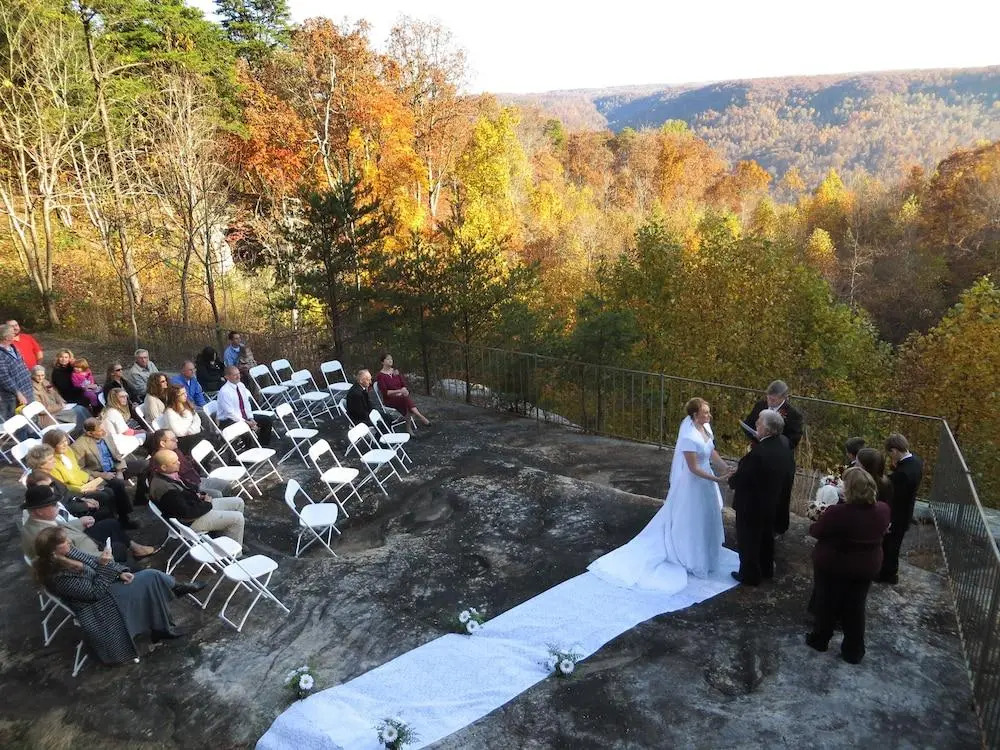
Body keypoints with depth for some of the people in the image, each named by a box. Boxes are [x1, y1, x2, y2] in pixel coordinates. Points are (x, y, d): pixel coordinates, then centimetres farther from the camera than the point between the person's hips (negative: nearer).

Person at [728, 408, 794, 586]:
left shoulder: (758, 453, -37)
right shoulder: (784, 442, -11)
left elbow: (738, 480, -27)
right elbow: (787, 471, 4)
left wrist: (732, 478, -3)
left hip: (751, 505, -8)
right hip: (772, 502, 8)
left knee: (748, 541, 13)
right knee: (766, 536, 27)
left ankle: (750, 575, 31)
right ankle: (766, 569, 46)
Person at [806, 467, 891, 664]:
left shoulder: (836, 513, -32)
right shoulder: (883, 510, -15)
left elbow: (815, 532, -14)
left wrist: (821, 519, 5)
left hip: (832, 565, -4)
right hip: (866, 566, 4)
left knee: (827, 603, 18)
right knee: (855, 607, 19)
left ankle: (820, 640, 37)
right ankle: (854, 651, 32)